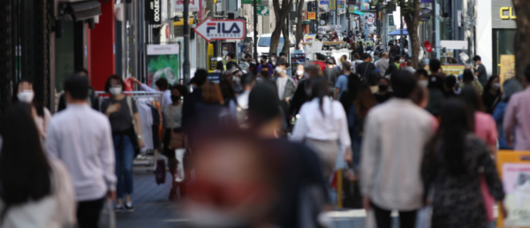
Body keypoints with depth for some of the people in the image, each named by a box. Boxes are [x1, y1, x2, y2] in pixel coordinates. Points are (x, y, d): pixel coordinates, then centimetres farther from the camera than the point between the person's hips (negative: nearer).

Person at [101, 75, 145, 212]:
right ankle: (120, 201, 9)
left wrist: (139, 137, -2)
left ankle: (128, 199, -4)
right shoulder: (106, 104, 7)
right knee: (117, 171, 2)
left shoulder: (129, 101, 5)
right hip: (113, 138, 2)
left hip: (127, 136, -2)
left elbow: (137, 119, 5)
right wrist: (108, 112, -13)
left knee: (127, 168, -15)